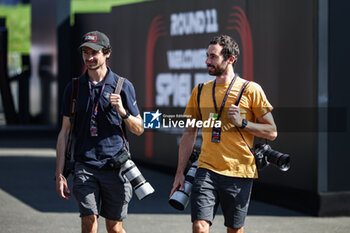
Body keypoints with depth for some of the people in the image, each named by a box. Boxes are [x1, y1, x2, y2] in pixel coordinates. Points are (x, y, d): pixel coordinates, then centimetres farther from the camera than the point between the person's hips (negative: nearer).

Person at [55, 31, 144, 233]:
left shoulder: (123, 86, 4)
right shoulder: (74, 87, 8)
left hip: (115, 167, -1)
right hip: (85, 166, 1)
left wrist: (122, 111, -12)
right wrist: (59, 173, 4)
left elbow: (139, 129, 9)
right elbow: (65, 131, 10)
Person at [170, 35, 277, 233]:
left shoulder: (250, 90, -1)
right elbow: (189, 133, 15)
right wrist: (180, 172, 10)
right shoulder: (200, 91, 11)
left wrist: (242, 123, -15)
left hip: (239, 172, -2)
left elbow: (272, 132, 0)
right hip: (207, 170, 2)